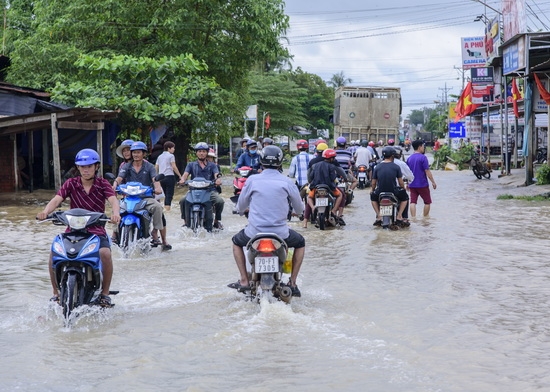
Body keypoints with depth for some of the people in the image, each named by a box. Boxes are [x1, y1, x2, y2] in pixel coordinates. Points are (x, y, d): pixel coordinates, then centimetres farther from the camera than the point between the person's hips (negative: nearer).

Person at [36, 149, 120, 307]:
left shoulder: (103, 184, 2)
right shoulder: (71, 184, 6)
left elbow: (113, 200, -16)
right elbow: (57, 199, -9)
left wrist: (115, 213, -40)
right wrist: (45, 211, -31)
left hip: (96, 230, -2)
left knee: (105, 253, -31)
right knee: (54, 253, -22)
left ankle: (105, 293, -11)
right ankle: (56, 293, -3)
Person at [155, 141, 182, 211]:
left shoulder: (160, 156, 16)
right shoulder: (171, 156, -4)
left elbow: (156, 168, 15)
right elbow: (174, 167, -11)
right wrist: (180, 176, -7)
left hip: (161, 177, 7)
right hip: (169, 176, -7)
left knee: (166, 194, 17)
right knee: (169, 195, -7)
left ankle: (165, 207, 16)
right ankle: (168, 208, -16)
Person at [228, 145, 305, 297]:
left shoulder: (252, 180, 0)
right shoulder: (287, 182, -1)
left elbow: (240, 208, 11)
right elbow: (299, 209, 10)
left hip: (254, 232, 0)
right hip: (280, 233, 0)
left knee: (237, 241, 32)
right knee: (300, 243, 30)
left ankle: (244, 281, 22)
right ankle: (292, 283, 22)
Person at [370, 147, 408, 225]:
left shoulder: (377, 167, 0)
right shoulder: (396, 167, -6)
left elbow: (373, 183, 5)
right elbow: (401, 183, -2)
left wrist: (372, 191, 24)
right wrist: (404, 189, 18)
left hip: (380, 194, 2)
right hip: (394, 192, -1)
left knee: (373, 197, 34)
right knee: (405, 197, 28)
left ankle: (378, 216, 18)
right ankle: (399, 216, 13)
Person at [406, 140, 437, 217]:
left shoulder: (409, 158, 8)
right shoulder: (423, 157, -11)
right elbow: (427, 171, -14)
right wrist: (433, 182, -8)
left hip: (412, 184, 5)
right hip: (422, 184, -5)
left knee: (413, 202, 1)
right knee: (427, 202, 10)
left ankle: (413, 218, -8)